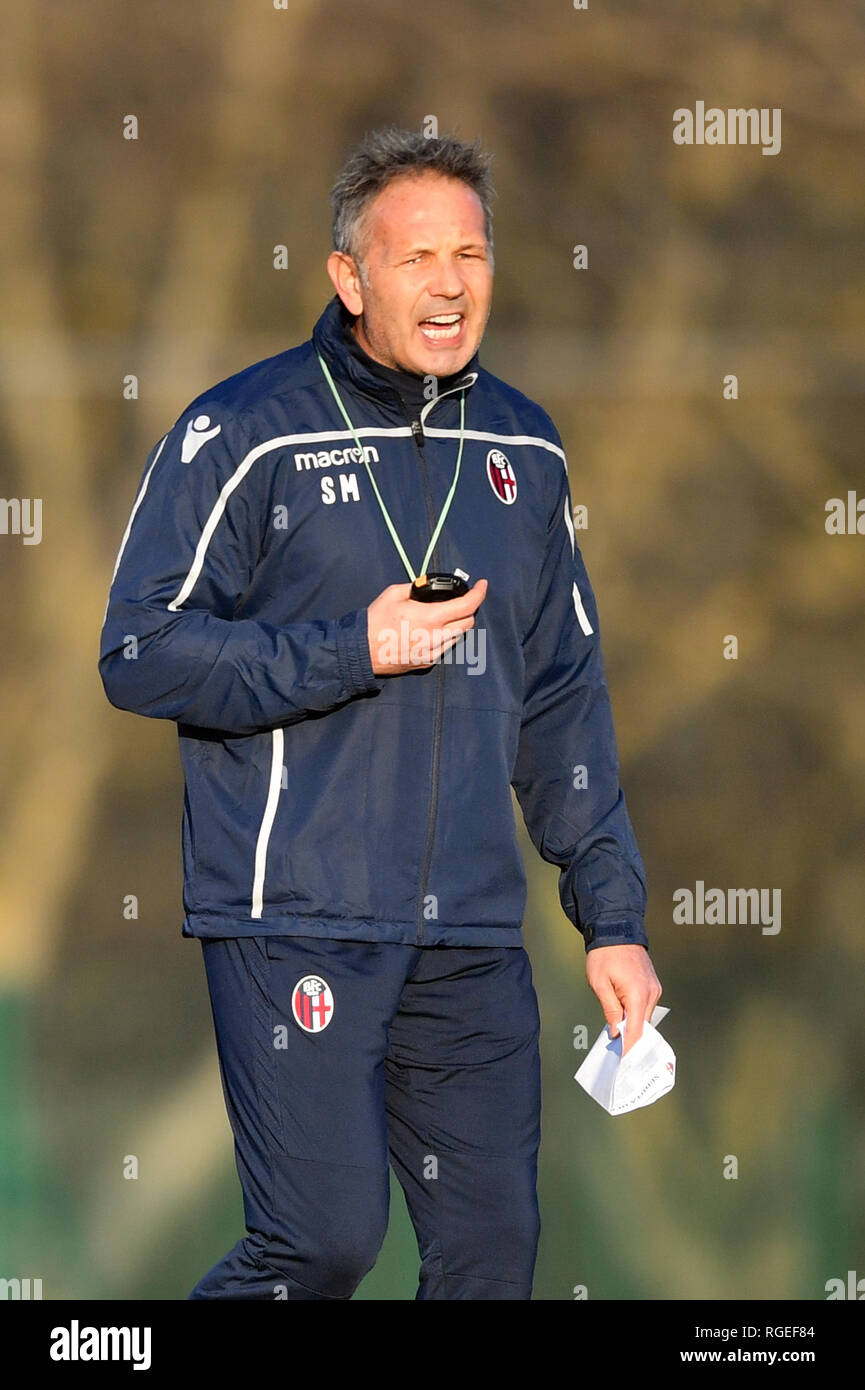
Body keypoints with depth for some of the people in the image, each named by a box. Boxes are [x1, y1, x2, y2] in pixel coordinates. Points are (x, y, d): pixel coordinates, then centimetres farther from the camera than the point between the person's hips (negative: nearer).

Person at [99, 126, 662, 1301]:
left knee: (495, 1244, 3)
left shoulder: (521, 448, 13)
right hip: (295, 915, -5)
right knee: (324, 1240, -10)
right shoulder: (244, 433, -4)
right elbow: (143, 655, -6)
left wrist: (612, 916, 13)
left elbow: (565, 697, 17)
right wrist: (353, 653, -14)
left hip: (472, 937, 5)